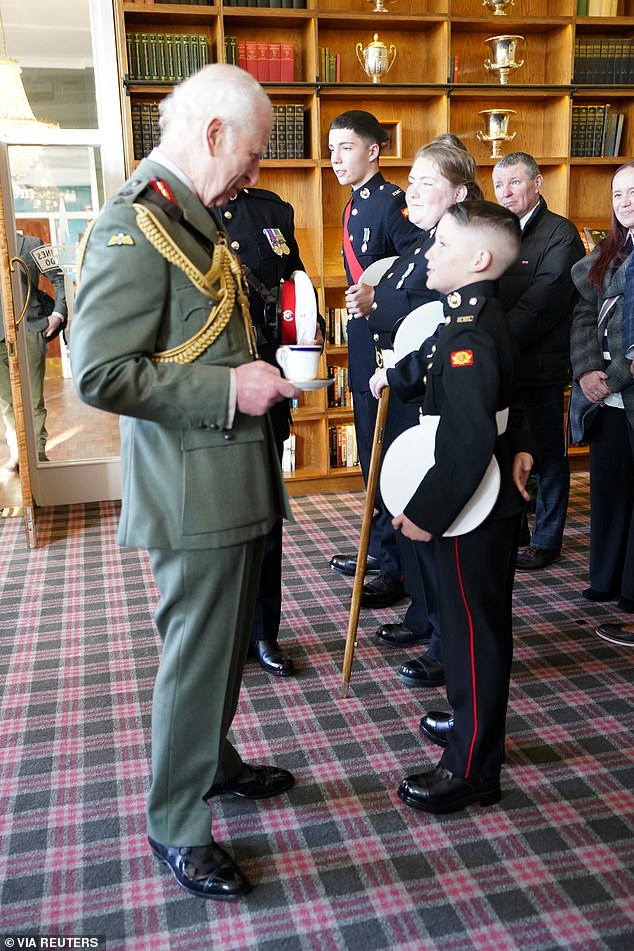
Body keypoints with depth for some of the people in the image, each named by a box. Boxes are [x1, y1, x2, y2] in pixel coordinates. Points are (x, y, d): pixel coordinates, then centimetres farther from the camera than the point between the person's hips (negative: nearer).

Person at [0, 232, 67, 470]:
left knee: (33, 399, 3)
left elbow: (59, 278, 7)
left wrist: (58, 313, -1)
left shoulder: (32, 245, 4)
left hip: (30, 330, -2)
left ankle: (38, 451, 16)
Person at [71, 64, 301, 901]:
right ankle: (177, 825, 25)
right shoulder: (135, 226, -17)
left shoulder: (193, 218, 15)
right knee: (197, 653, 4)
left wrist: (256, 370, 10)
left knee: (225, 642, 22)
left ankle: (213, 763, 44)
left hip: (234, 479, 10)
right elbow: (100, 372, -24)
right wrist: (230, 389, -22)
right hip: (192, 491, -10)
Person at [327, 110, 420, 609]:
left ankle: (397, 567, 8)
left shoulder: (392, 202, -14)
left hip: (390, 347, -10)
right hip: (364, 347, 10)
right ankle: (379, 546, 31)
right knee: (370, 451, 17)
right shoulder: (353, 206, 16)